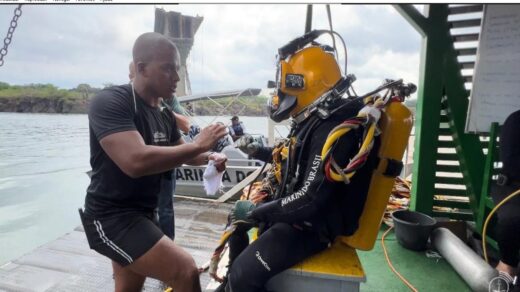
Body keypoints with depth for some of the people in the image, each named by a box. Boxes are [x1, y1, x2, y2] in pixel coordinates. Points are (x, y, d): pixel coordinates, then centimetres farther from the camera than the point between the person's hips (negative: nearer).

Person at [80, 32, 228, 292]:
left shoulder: (165, 115, 6)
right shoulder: (110, 102, -20)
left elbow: (182, 153, 17)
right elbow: (136, 161, -35)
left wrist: (209, 157, -5)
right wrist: (198, 145, -27)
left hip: (142, 214, 9)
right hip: (112, 218, -9)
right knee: (186, 271, -21)